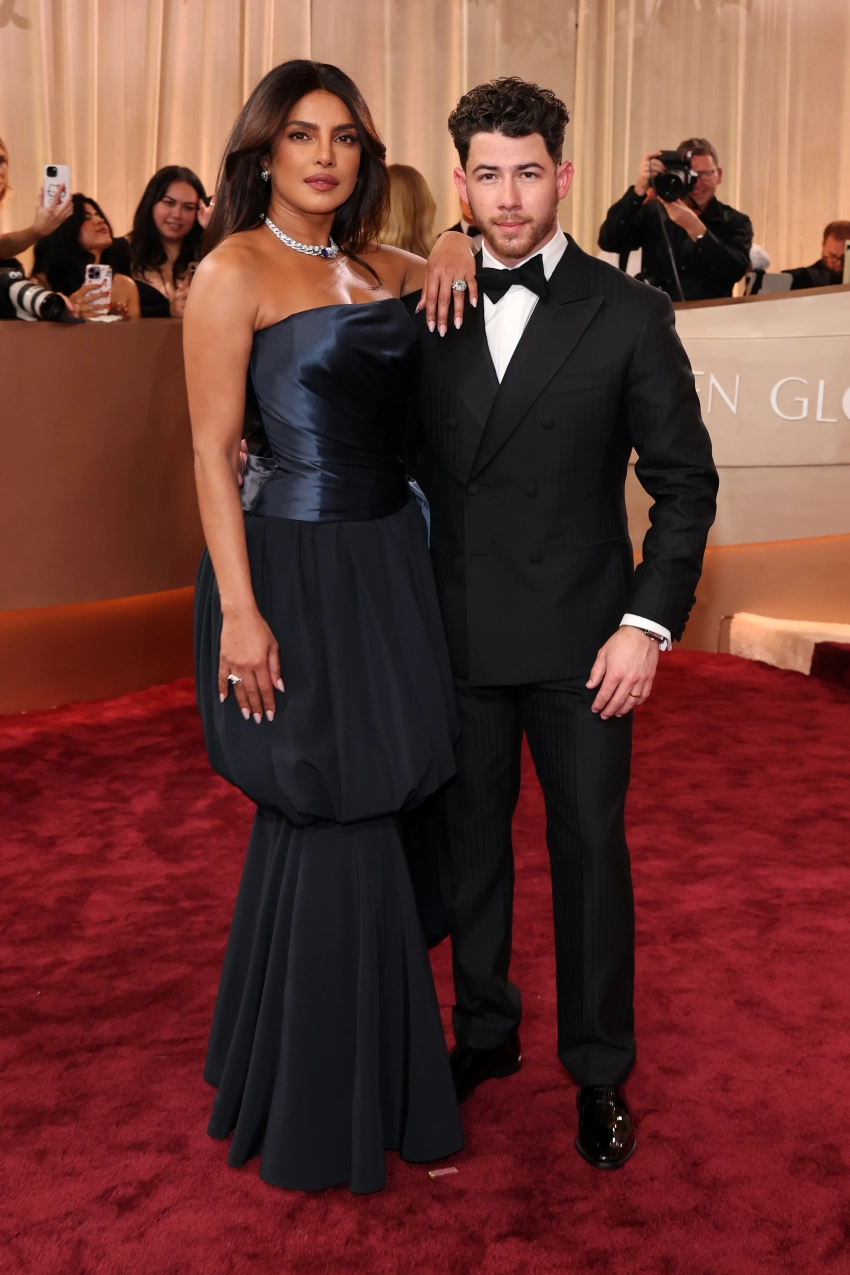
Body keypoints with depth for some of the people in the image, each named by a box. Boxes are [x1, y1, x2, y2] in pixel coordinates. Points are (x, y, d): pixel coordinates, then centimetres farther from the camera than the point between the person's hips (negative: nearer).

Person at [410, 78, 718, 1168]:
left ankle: (600, 1069, 25)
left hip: (579, 637, -2)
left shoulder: (629, 314, -2)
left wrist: (650, 623, -10)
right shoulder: (428, 309, 5)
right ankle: (483, 1032, 34)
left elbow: (685, 482, -2)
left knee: (590, 846, 7)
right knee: (468, 837, 13)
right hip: (456, 631, 3)